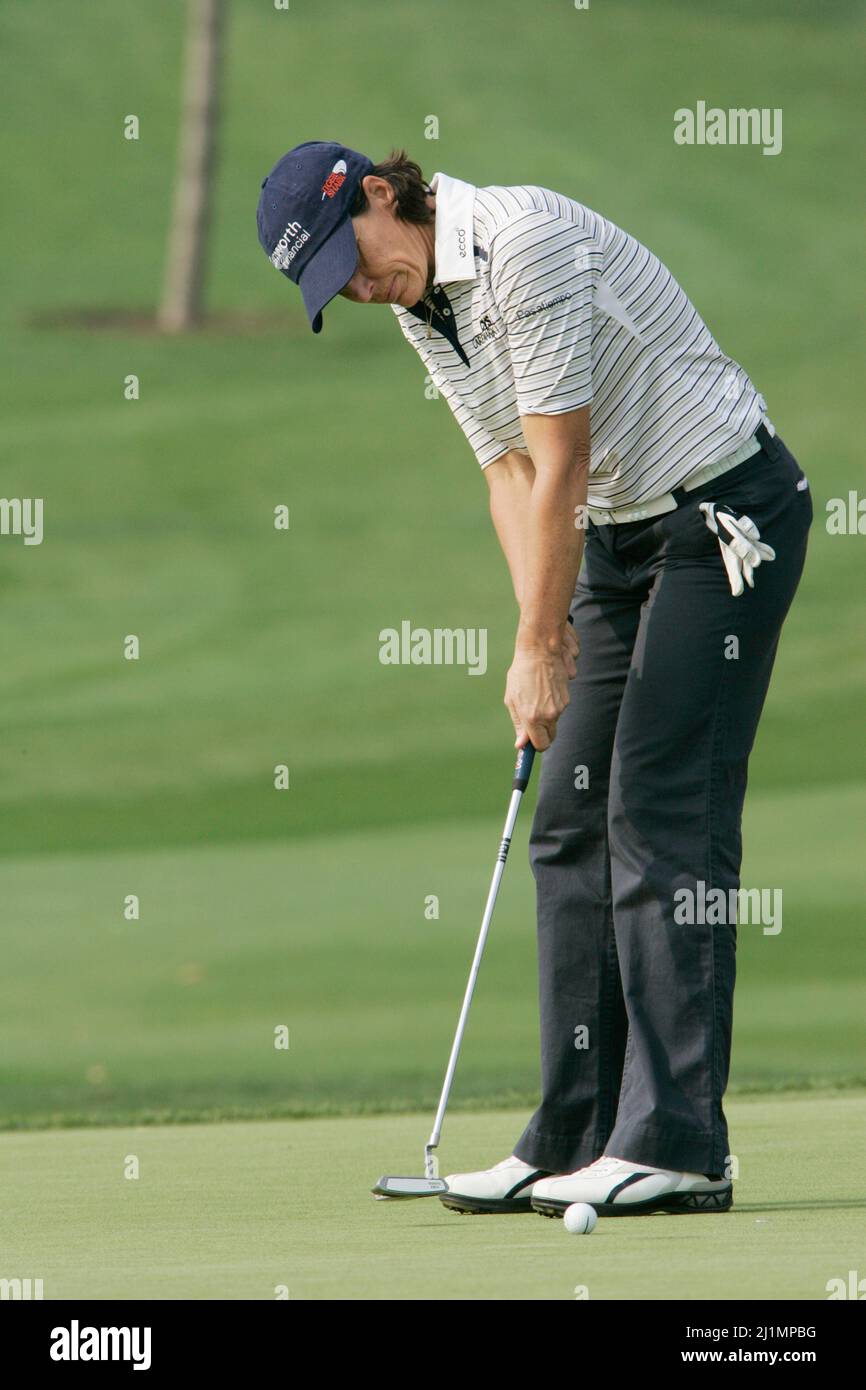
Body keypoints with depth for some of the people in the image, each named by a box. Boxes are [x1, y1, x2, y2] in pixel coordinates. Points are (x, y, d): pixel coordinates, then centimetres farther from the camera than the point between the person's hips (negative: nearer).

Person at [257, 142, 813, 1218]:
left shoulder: (524, 242, -22)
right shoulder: (418, 305, 7)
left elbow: (562, 462, -21)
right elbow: (512, 469, 10)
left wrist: (537, 649, -15)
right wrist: (545, 635, -4)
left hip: (724, 512, -9)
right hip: (621, 534, 9)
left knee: (663, 814, -14)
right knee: (571, 825, 5)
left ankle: (677, 1147, -16)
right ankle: (574, 1143, 6)